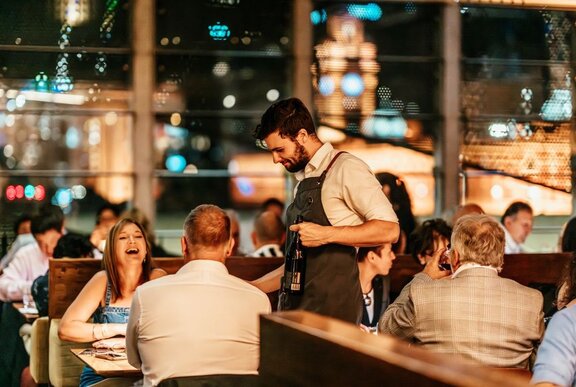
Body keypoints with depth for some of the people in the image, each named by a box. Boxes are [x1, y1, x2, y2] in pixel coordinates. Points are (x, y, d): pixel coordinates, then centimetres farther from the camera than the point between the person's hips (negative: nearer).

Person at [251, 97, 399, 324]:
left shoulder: (346, 168, -5)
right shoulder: (303, 182, 20)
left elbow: (389, 229, -15)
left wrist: (327, 234, -20)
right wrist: (252, 288, 19)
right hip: (295, 309, 7)